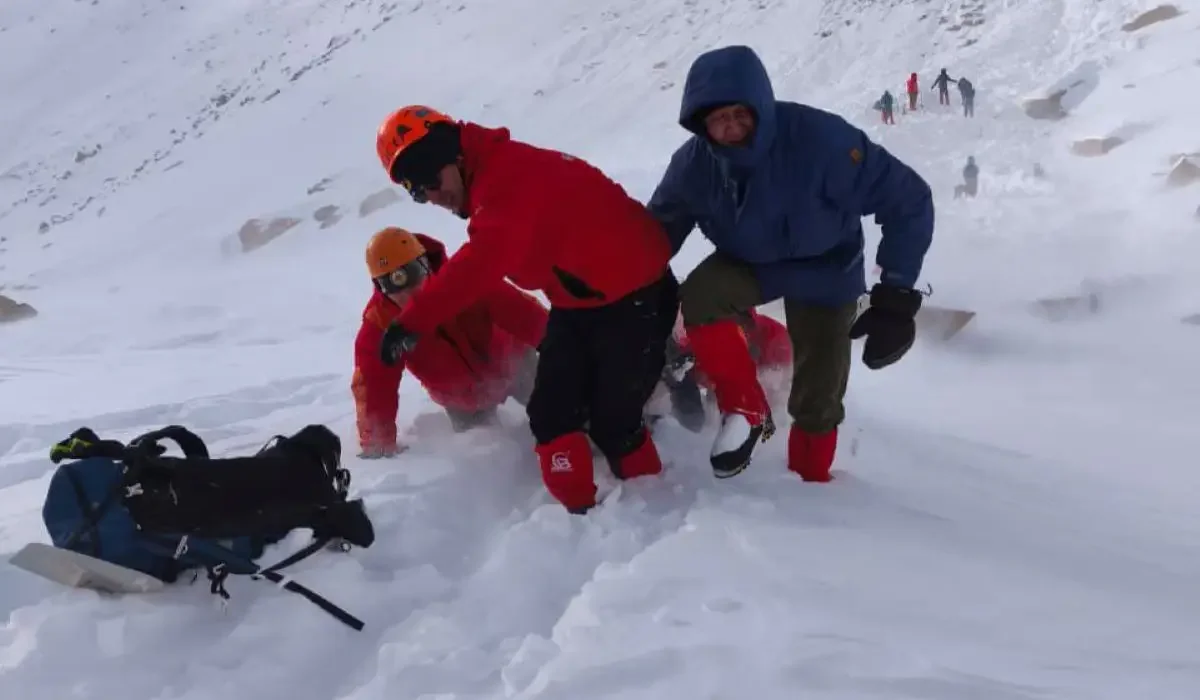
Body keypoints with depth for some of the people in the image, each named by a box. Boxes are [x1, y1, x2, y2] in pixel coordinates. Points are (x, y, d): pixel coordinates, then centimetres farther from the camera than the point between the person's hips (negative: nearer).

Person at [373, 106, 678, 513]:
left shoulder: (509, 176, -27)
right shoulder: (495, 182, 6)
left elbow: (480, 263, -39)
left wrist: (414, 322, -41)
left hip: (633, 294, -10)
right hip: (578, 303, 10)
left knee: (612, 419, -6)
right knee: (552, 414, 3)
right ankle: (579, 508, 12)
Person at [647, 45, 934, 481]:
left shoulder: (819, 138, -36)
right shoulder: (694, 162, -23)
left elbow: (908, 200, -29)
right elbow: (660, 227, -3)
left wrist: (897, 294, -30)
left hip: (824, 273, -2)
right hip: (748, 261, 2)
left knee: (817, 399, 2)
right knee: (696, 298, -29)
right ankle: (746, 410, -8)